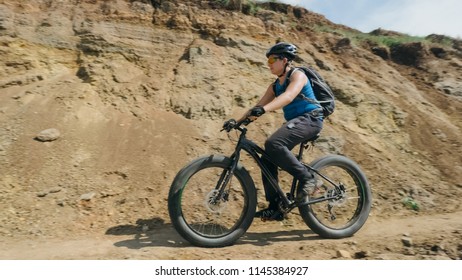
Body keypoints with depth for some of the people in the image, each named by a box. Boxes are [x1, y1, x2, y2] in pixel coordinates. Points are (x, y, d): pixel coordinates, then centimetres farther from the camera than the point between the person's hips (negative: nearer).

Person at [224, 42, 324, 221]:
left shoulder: (297, 75, -7)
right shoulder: (275, 86, 16)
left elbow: (288, 96, -29)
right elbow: (258, 106, 9)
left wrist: (263, 110, -45)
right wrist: (238, 121, -5)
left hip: (310, 119, -8)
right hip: (294, 122, 8)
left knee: (273, 144, -31)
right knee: (267, 159, -3)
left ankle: (308, 179, -16)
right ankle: (275, 208, 5)